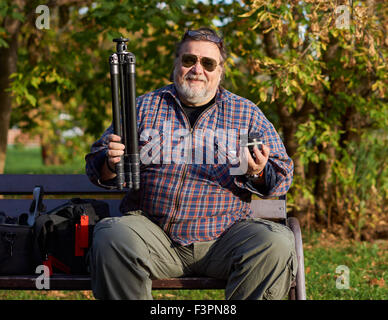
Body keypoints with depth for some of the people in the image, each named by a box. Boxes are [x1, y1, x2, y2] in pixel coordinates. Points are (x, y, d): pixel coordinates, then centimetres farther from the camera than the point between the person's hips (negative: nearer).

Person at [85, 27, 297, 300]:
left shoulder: (247, 113, 15)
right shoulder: (144, 108, 14)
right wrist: (112, 163, -10)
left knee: (277, 244, -28)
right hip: (152, 231, 0)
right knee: (112, 238, -31)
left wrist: (258, 174, -11)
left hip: (226, 233, 1)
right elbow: (97, 167, 14)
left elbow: (283, 176, 12)